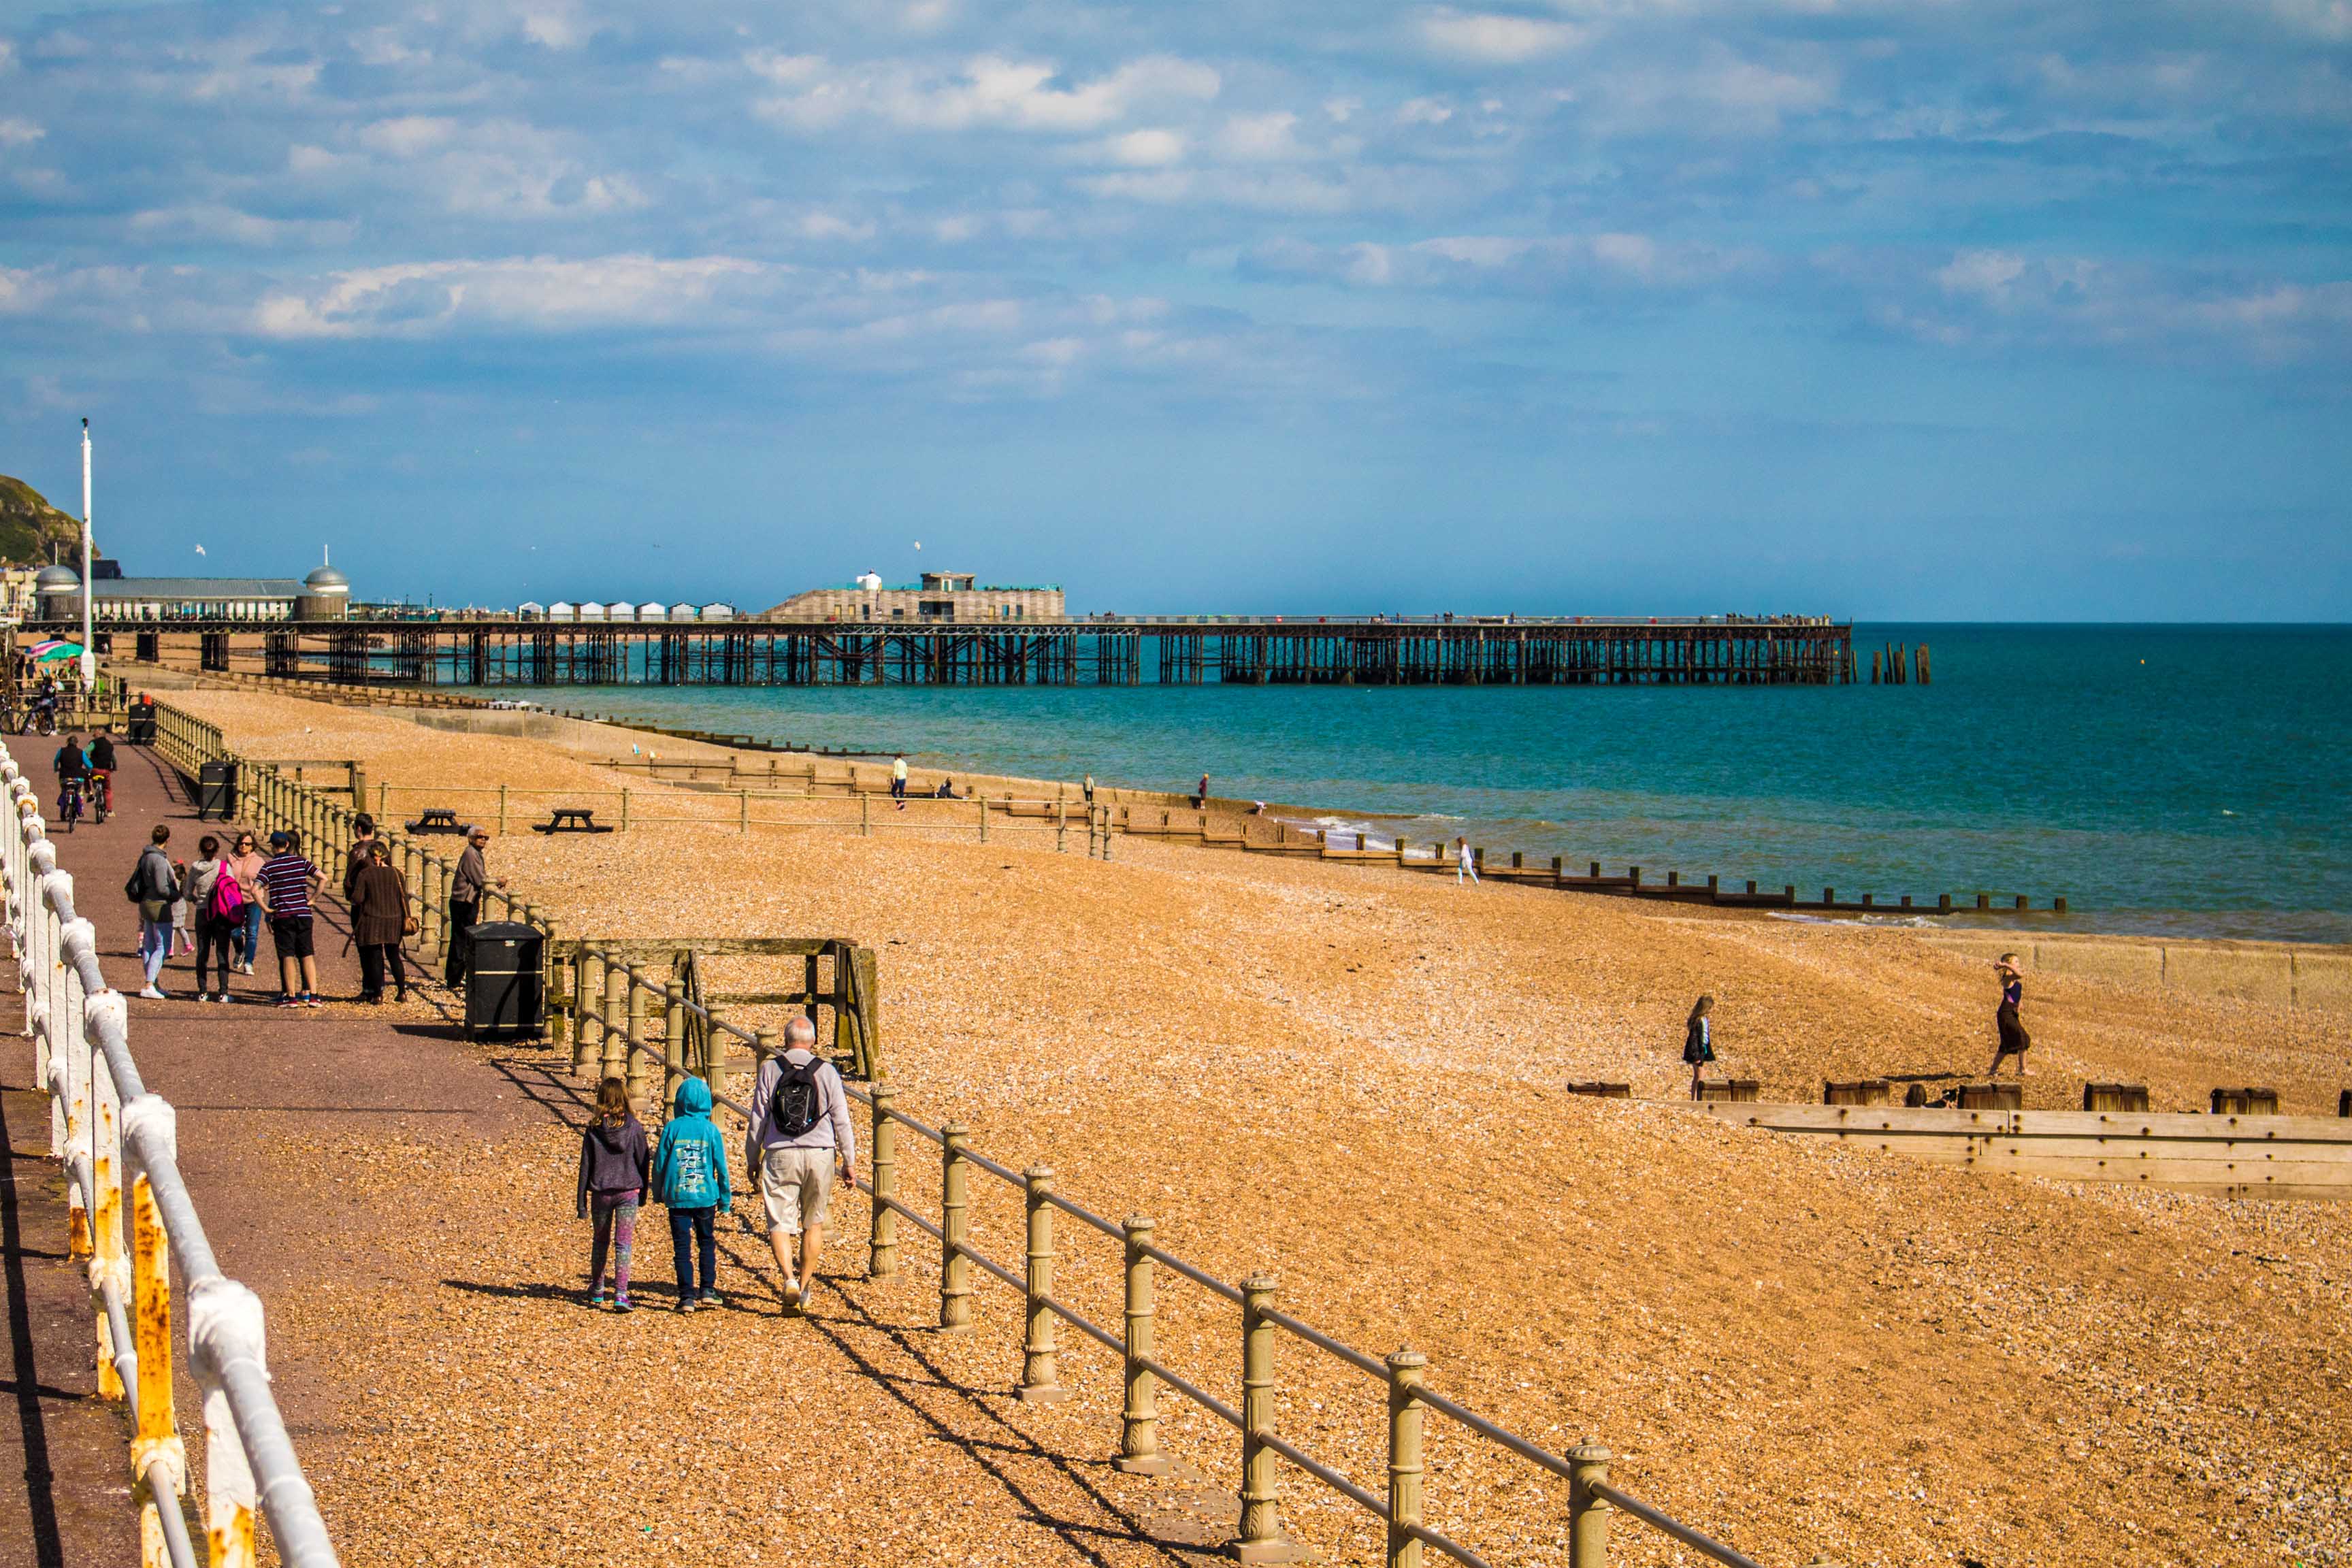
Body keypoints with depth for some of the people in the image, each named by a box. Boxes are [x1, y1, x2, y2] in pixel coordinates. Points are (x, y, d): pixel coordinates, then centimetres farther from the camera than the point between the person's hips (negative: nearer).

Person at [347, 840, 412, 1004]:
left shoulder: (364, 874, -6)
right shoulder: (395, 873, 2)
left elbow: (357, 898, -12)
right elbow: (404, 897, 1)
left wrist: (351, 900, 10)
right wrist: (406, 918, 6)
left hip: (371, 919, -3)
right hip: (393, 920, 3)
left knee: (375, 958, 3)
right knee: (394, 957, 12)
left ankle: (377, 994, 0)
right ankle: (402, 992, 10)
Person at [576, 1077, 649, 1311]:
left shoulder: (594, 1129, -4)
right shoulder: (634, 1127, -6)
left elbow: (585, 1166, -1)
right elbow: (642, 1162, 0)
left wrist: (582, 1203, 4)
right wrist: (643, 1195, 13)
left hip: (601, 1193, 1)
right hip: (628, 1193, -1)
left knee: (601, 1241, 18)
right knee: (623, 1244, -1)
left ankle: (596, 1291, 30)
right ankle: (621, 1294, -12)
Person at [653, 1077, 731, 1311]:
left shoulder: (672, 1129, -6)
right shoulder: (710, 1130, -4)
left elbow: (660, 1163, 0)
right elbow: (721, 1167, 0)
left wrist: (658, 1193, 15)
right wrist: (726, 1198, 10)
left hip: (677, 1197, -1)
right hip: (706, 1196, 1)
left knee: (682, 1247, 4)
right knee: (707, 1243, 18)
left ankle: (687, 1297, 0)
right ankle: (707, 1289, 12)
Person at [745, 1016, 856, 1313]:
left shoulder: (769, 1070, 0)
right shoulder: (826, 1072, 1)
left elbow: (758, 1120, 2)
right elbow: (841, 1120, 1)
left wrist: (752, 1160, 12)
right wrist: (849, 1163, 9)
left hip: (780, 1155, -1)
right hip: (820, 1155, 1)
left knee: (780, 1223, -1)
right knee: (813, 1223, 16)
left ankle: (789, 1279, -22)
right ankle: (805, 1285, 21)